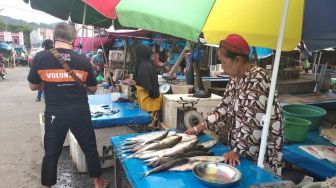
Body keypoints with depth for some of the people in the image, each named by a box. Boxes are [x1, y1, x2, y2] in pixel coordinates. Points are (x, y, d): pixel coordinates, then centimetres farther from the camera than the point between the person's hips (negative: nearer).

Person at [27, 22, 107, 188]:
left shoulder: (41, 57, -6)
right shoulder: (83, 60, -4)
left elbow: (33, 86, 5)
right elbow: (92, 88, 5)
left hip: (54, 114, 0)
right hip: (80, 112, 0)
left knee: (51, 153, 16)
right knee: (90, 148, 15)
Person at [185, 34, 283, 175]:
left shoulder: (257, 81, -23)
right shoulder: (235, 78, 3)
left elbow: (254, 123, -25)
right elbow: (224, 109, 7)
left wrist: (237, 151, -21)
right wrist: (198, 128, 3)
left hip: (261, 152, -7)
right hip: (239, 147, 8)